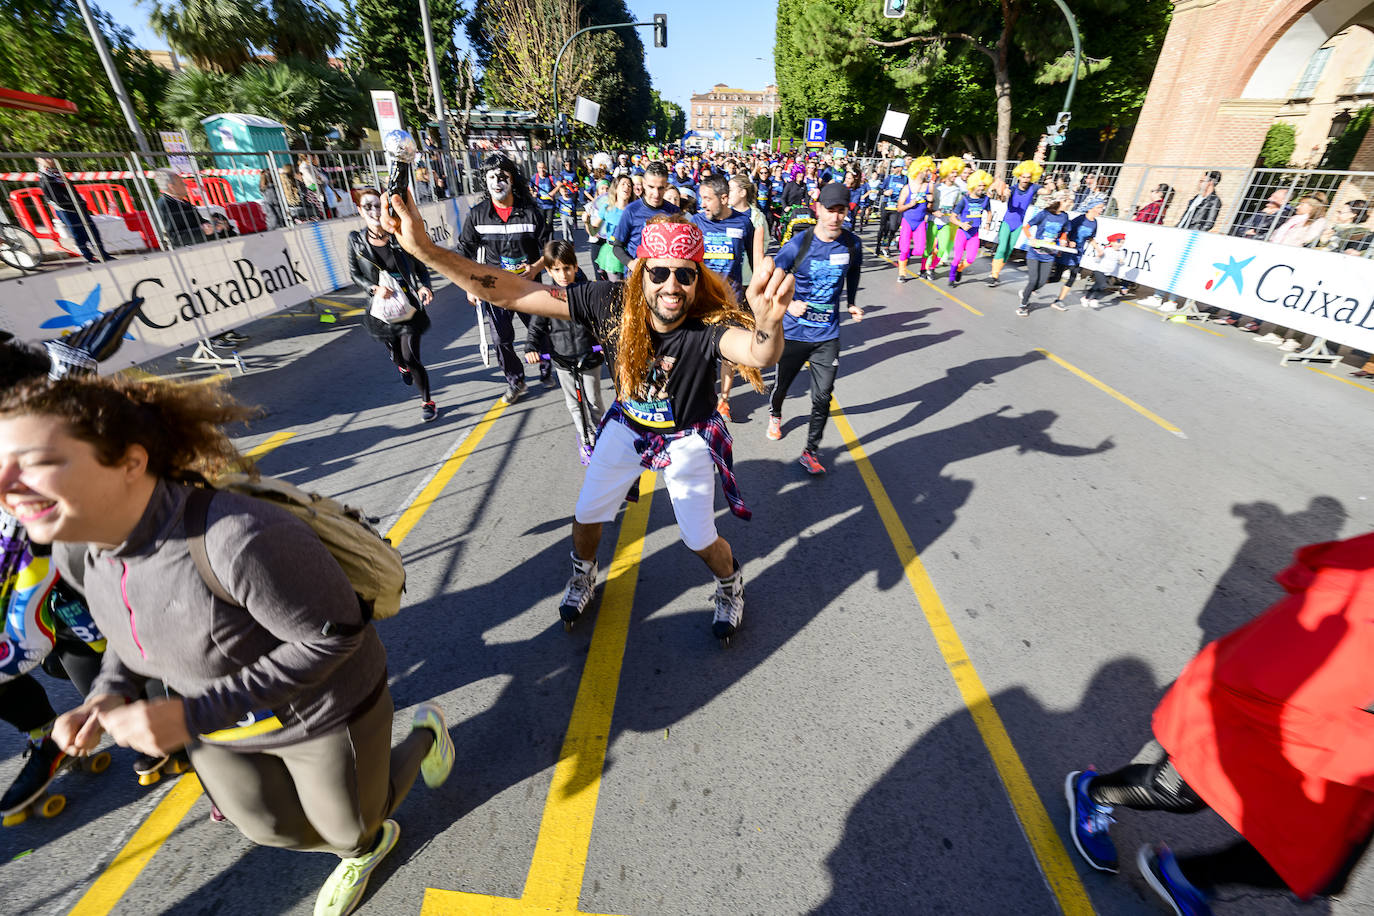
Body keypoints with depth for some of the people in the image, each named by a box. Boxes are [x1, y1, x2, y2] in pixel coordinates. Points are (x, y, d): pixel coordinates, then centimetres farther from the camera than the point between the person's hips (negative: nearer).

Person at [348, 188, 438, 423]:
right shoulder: (356, 240, -1)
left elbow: (420, 268, 0)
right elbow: (355, 273, 7)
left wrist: (424, 287, -20)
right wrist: (374, 288, -11)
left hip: (409, 306, -2)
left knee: (411, 357, -10)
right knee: (396, 355, 16)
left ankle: (427, 402, 8)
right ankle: (402, 366, 57)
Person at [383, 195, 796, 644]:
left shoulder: (710, 324, -32)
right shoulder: (613, 304, -25)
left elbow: (759, 354, -56)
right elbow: (514, 293, -28)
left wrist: (768, 322, -80)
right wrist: (426, 250, -38)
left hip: (686, 439, -3)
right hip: (626, 427, 3)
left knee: (700, 541, 5)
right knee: (587, 515, 16)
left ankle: (730, 582, 43)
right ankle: (583, 575, 52)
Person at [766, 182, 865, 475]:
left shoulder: (852, 244, -2)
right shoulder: (798, 245, -13)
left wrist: (851, 303, 12)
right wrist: (788, 304, -17)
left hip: (828, 335, 2)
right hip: (793, 332, -1)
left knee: (823, 396, -1)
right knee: (782, 384, 16)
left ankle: (811, 451, 13)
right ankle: (774, 413, 51)